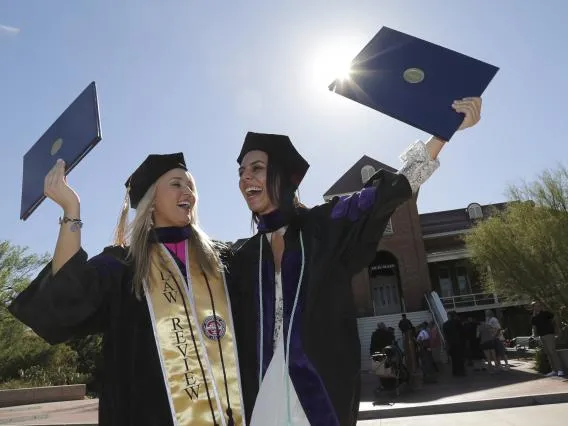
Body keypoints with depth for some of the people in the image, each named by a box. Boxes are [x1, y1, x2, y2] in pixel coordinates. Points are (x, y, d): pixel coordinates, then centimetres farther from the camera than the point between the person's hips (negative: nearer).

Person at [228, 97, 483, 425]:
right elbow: (239, 339, 9)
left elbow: (387, 192, -10)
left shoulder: (324, 225, 1)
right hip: (263, 393, 3)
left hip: (322, 389, -2)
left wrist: (446, 127, -17)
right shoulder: (244, 258, 10)